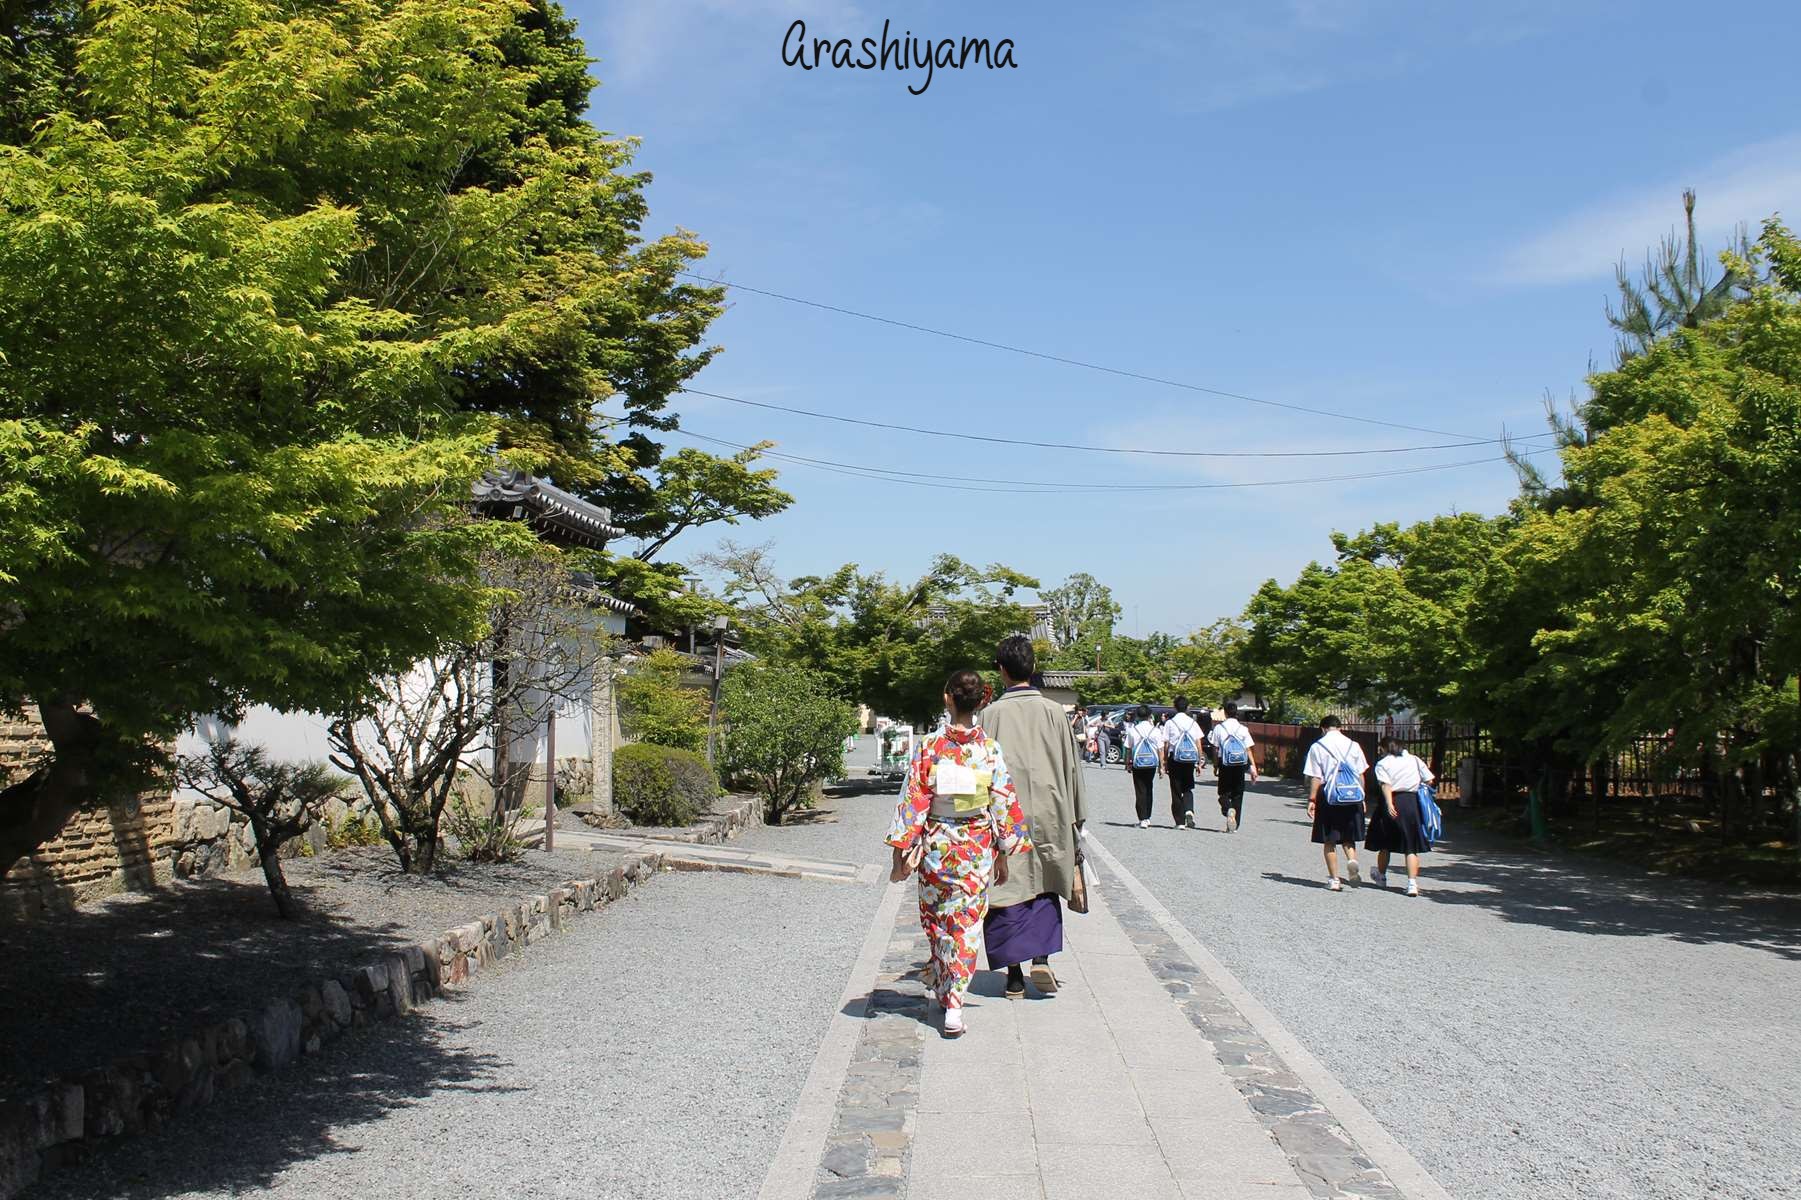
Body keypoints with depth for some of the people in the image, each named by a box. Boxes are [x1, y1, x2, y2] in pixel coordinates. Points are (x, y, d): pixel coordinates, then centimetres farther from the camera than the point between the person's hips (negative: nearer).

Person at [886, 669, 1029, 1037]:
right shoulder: (990, 749, -7)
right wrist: (1003, 855, 7)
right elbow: (1003, 804, -3)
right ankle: (954, 1005, 0)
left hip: (935, 845, 0)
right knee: (967, 924, 6)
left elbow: (912, 801, -9)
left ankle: (940, 988, 34)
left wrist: (902, 854, -4)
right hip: (977, 848, 0)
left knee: (937, 922, 18)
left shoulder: (929, 747, -10)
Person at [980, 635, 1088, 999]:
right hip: (1047, 814, 2)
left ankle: (1015, 975, 8)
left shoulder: (992, 714, -7)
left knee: (1009, 889, 6)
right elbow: (1070, 766, 5)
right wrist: (1075, 817, 14)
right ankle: (1041, 959, 2)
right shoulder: (1052, 711, -1)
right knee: (1044, 888, 17)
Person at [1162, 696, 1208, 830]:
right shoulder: (1193, 722, 3)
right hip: (1190, 759, 2)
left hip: (1175, 759, -2)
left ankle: (1180, 822, 4)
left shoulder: (1170, 723, -4)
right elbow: (1199, 744, 3)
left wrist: (1165, 761, 5)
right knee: (1188, 789, 15)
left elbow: (1166, 744, -3)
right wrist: (1199, 762, 9)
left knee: (1176, 791, 5)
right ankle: (1189, 811, -12)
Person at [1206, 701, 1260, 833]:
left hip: (1225, 764, -2)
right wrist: (1253, 767, 0)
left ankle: (1229, 809, -25)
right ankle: (1235, 824, 10)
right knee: (1238, 793, 11)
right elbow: (1249, 749, -2)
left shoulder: (1219, 728, -3)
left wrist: (1215, 766, 6)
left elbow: (1215, 749, -2)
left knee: (1224, 792, 8)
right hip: (1240, 765, 2)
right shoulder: (1242, 729, 1)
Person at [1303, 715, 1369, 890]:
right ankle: (1352, 860, -13)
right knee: (1348, 836, 15)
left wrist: (1311, 800, -2)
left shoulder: (1317, 747, -3)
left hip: (1329, 796, -2)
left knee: (1329, 840, 7)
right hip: (1352, 797, 2)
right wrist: (1362, 798, 15)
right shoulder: (1353, 745, 5)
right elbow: (1360, 774, 7)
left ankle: (1334, 879, 7)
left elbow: (1315, 778, -7)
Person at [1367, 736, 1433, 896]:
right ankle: (1412, 883, -10)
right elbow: (1429, 780, 4)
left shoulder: (1382, 763, -1)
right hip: (1413, 803, 2)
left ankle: (1381, 876, 35)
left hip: (1392, 802, -2)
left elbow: (1386, 785, -16)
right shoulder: (1414, 760, 9)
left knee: (1384, 844, 16)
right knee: (1411, 846, 3)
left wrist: (1389, 804, -26)